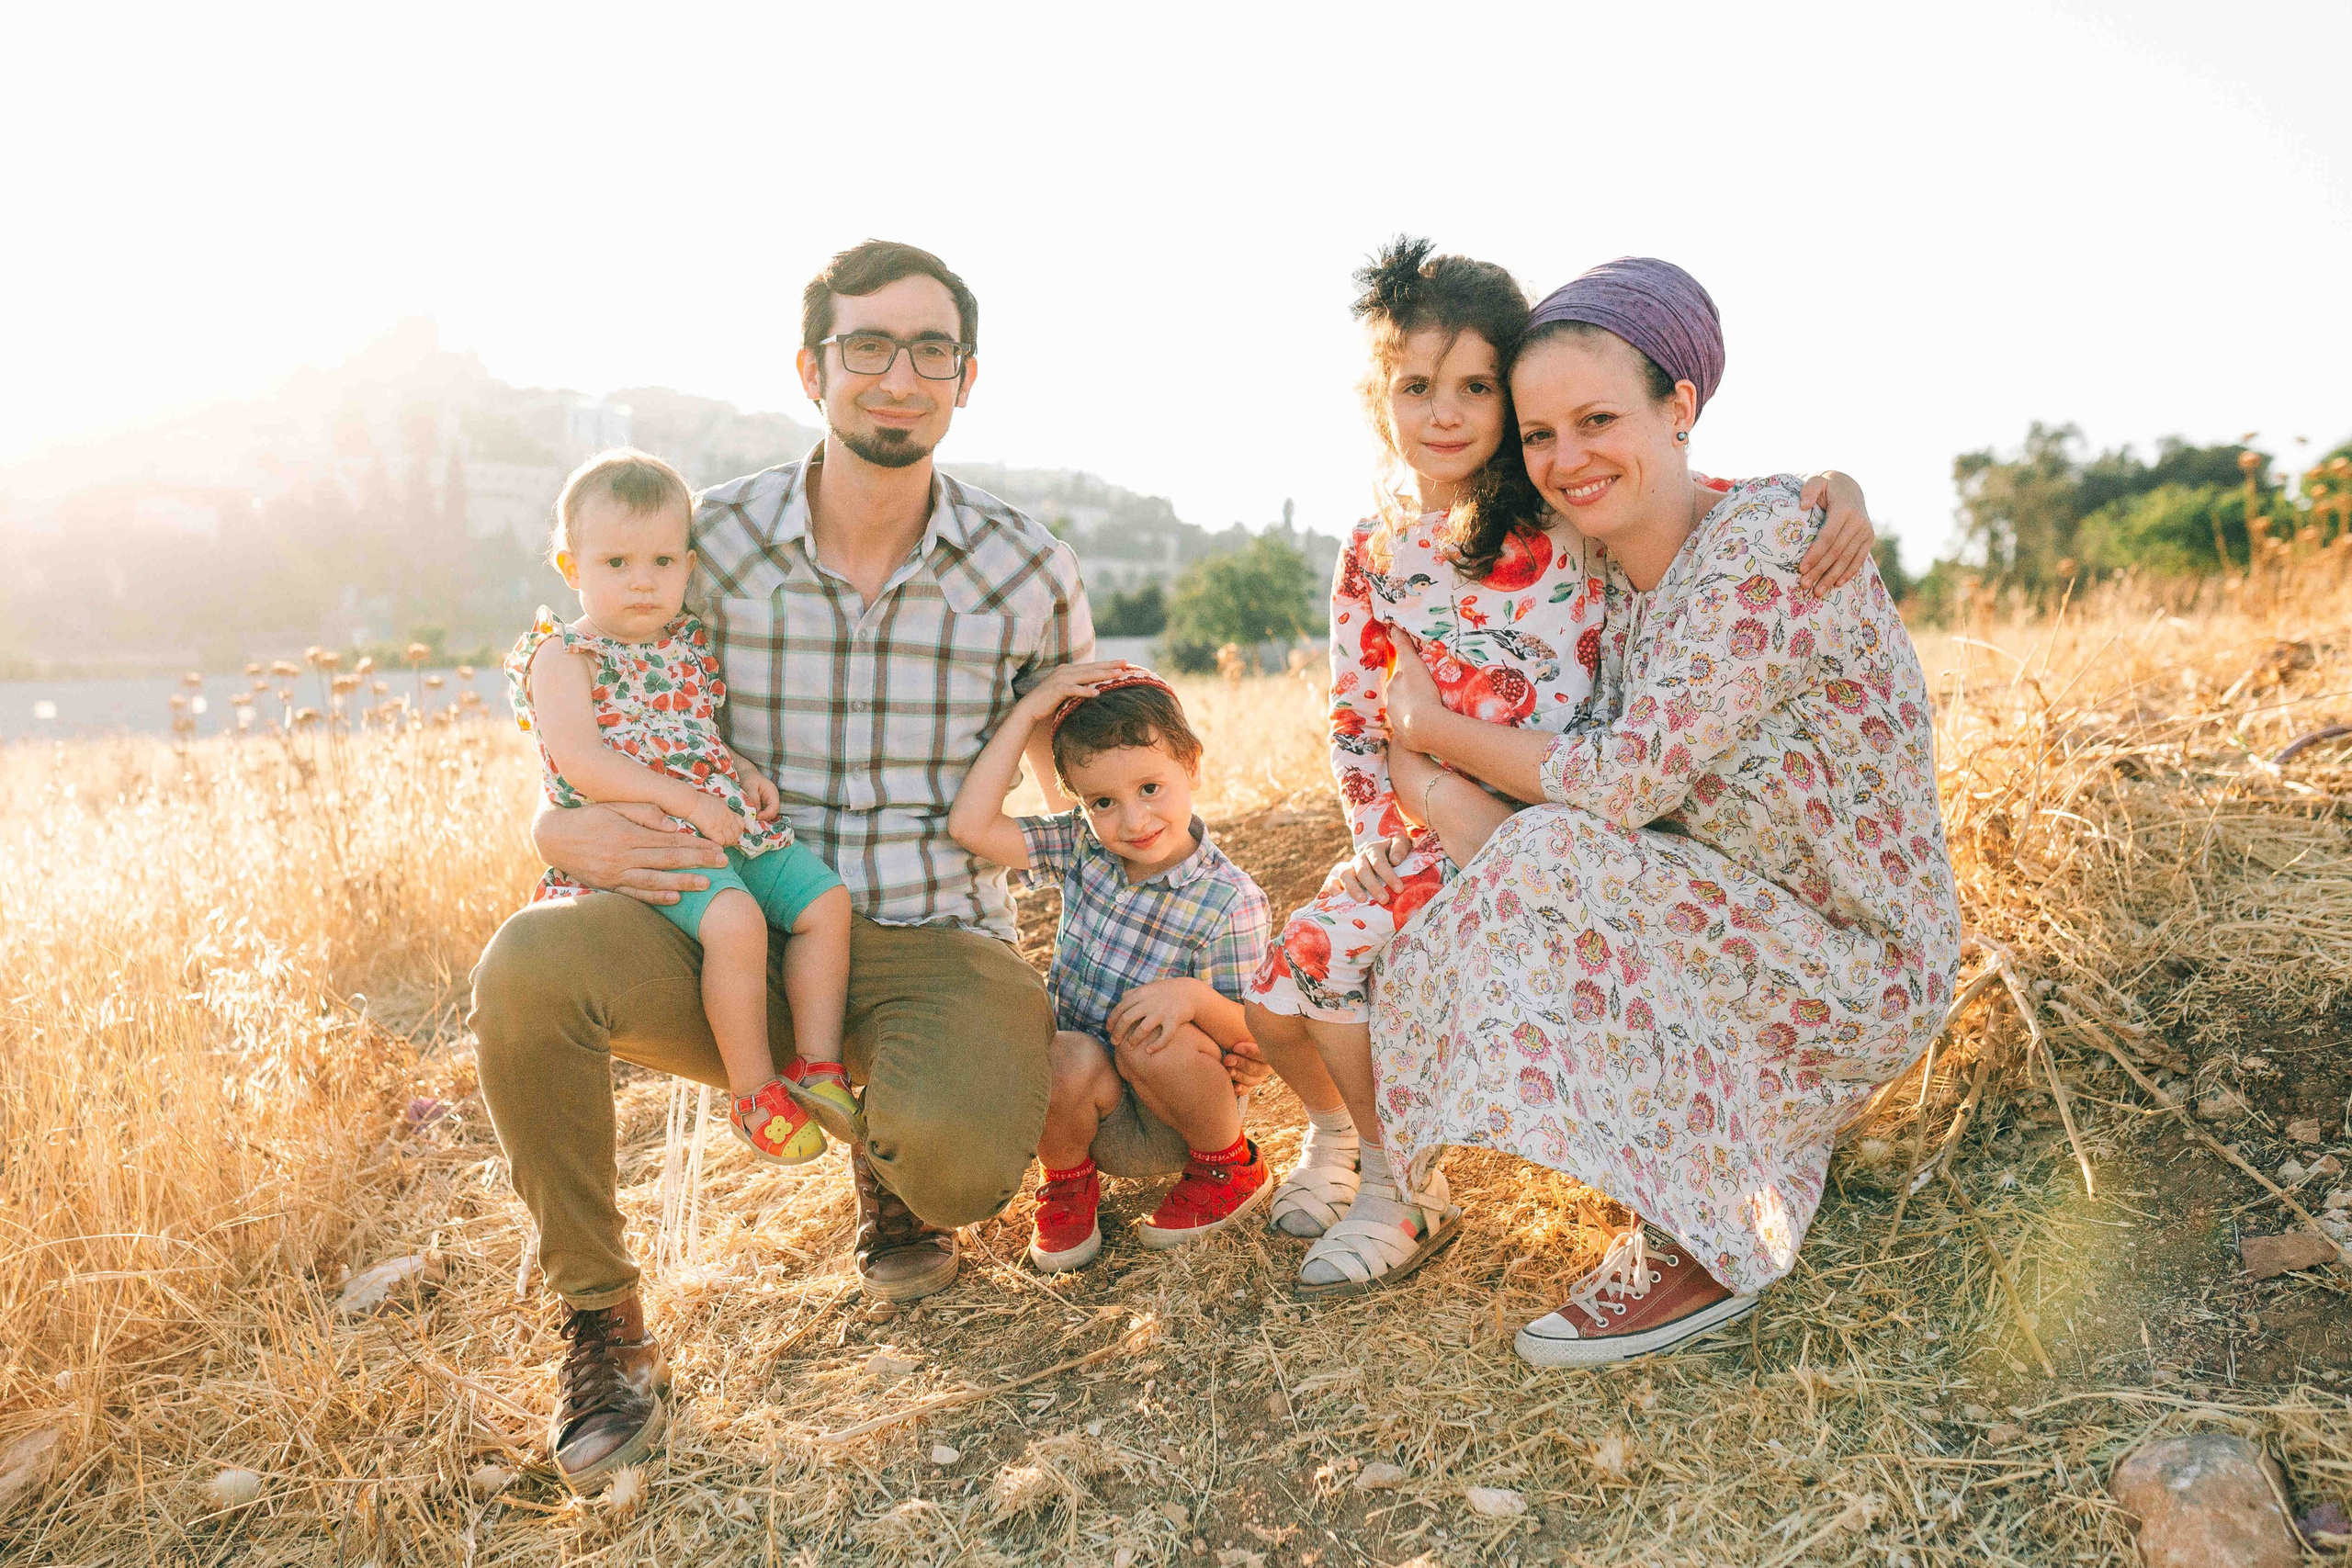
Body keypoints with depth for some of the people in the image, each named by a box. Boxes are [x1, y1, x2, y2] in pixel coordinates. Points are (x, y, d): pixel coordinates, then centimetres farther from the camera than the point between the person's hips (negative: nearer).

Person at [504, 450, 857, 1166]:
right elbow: (581, 764, -18)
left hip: (729, 824, 8)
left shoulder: (690, 643, 15)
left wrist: (745, 771, 7)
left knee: (827, 900, -4)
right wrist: (682, 798, -23)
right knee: (735, 920, -31)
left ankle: (817, 1065, 0)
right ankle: (753, 1092, -16)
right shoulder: (563, 657, -5)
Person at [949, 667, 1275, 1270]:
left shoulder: (1229, 903, -16)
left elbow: (1252, 1036, -13)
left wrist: (1195, 997, -35)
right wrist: (1029, 712, -18)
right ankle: (1067, 1182, 2)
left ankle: (1231, 1168, -2)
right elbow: (970, 826, -17)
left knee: (1150, 1038, -33)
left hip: (1173, 1115, -2)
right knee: (1073, 1058, -31)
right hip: (1078, 1103, 2)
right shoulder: (1082, 847, -4)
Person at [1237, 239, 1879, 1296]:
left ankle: (1405, 1190, 9)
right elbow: (1356, 727, 6)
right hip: (1424, 836, 5)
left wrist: (1834, 485, -25)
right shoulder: (1372, 554, 4)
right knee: (1277, 989, -6)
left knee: (1348, 975, -19)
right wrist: (1397, 859, -5)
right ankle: (1337, 1129, 29)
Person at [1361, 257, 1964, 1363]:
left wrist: (1435, 728, -12)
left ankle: (1697, 1247, -8)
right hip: (1735, 928, 8)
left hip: (1864, 969, -8)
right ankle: (1721, 1185, 12)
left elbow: (1625, 781, -26)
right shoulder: (1612, 585, 4)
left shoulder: (1773, 537, -21)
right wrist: (1442, 785, -24)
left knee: (1551, 866, -24)